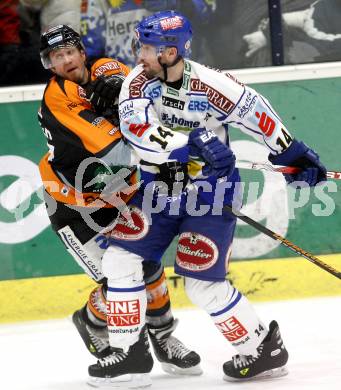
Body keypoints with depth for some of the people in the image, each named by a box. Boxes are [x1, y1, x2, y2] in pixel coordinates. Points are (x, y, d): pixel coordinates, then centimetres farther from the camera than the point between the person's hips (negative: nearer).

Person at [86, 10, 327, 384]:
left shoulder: (211, 85, -22)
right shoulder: (137, 82, -11)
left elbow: (254, 110, -11)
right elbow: (138, 132, -26)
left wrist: (293, 153, -5)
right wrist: (194, 143, -36)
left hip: (209, 192, -5)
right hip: (159, 187, 5)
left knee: (201, 283, -9)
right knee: (121, 256, -3)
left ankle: (264, 347, 7)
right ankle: (130, 351, 7)